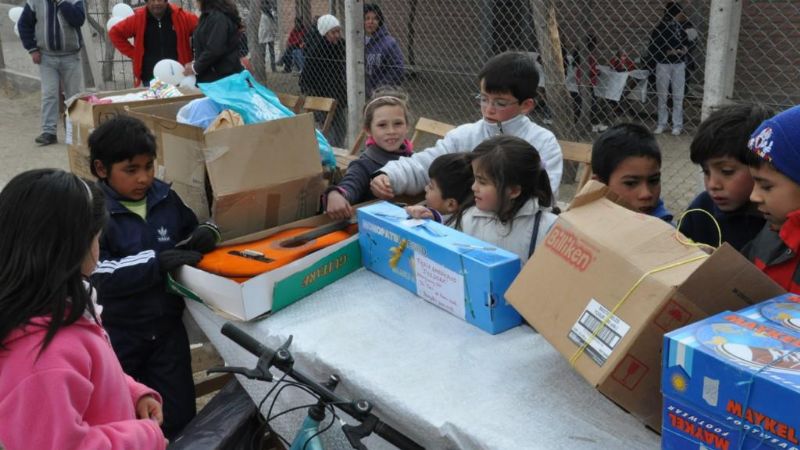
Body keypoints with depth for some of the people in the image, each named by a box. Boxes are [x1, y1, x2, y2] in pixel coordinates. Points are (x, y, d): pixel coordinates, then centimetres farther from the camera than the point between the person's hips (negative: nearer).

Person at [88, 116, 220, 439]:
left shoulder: (165, 197, -2)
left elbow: (191, 231, 13)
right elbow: (99, 275, -25)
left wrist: (207, 233, -11)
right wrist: (159, 262, -30)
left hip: (166, 326, 4)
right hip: (115, 334, -4)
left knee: (180, 418, 12)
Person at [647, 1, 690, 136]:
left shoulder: (681, 27, 2)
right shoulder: (659, 29, -10)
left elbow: (686, 42, 17)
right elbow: (652, 50, -9)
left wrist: (685, 49, -5)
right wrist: (668, 52, -19)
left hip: (679, 65, 3)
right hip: (663, 65, -3)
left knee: (678, 96, 3)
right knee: (662, 95, 7)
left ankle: (677, 125, 10)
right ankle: (662, 124, 17)